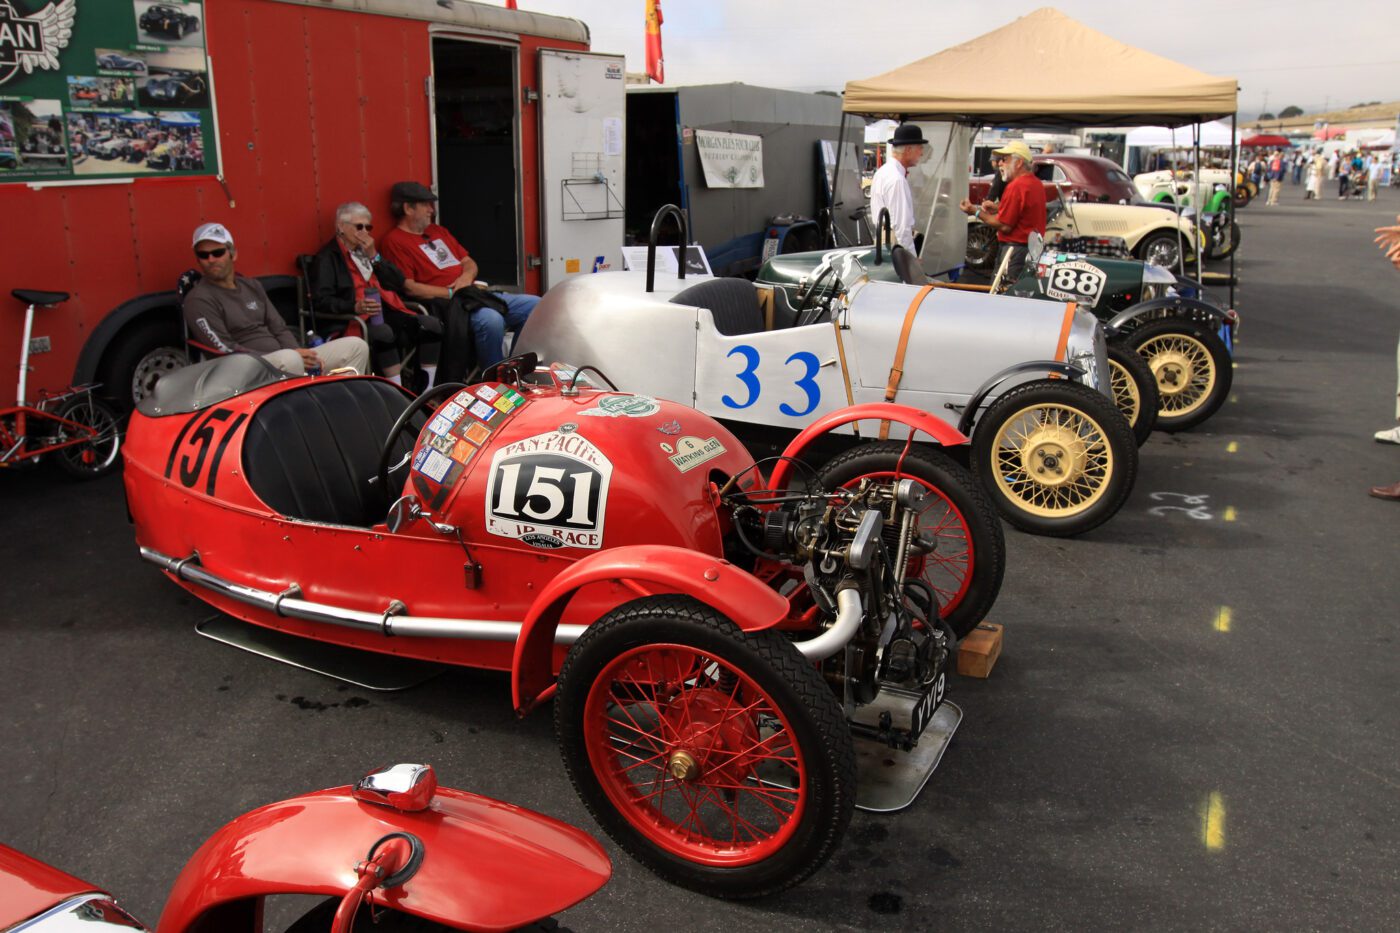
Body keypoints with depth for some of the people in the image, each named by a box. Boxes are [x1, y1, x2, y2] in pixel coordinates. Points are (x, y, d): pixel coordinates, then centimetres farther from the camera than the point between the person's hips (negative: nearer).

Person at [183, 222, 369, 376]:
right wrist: (291, 355, -16)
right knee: (289, 360, -41)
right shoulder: (199, 300, -3)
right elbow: (226, 352, -12)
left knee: (356, 345, -3)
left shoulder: (252, 286, 19)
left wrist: (302, 356, -5)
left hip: (285, 360, 8)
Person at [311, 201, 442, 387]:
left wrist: (374, 256, 5)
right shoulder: (328, 257, 7)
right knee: (384, 333, -39)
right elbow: (321, 300, -5)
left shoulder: (368, 250, 27)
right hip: (358, 318, -6)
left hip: (387, 310, 6)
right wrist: (355, 306, -22)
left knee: (431, 324, -20)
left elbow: (399, 283, 17)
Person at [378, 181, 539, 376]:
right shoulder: (394, 241, -3)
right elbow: (409, 287, -13)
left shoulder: (438, 231, 22)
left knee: (535, 305, 0)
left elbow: (469, 262, 25)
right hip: (445, 303, -9)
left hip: (475, 293, 9)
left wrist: (467, 276, 0)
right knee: (492, 321, -37)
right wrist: (452, 293, -14)